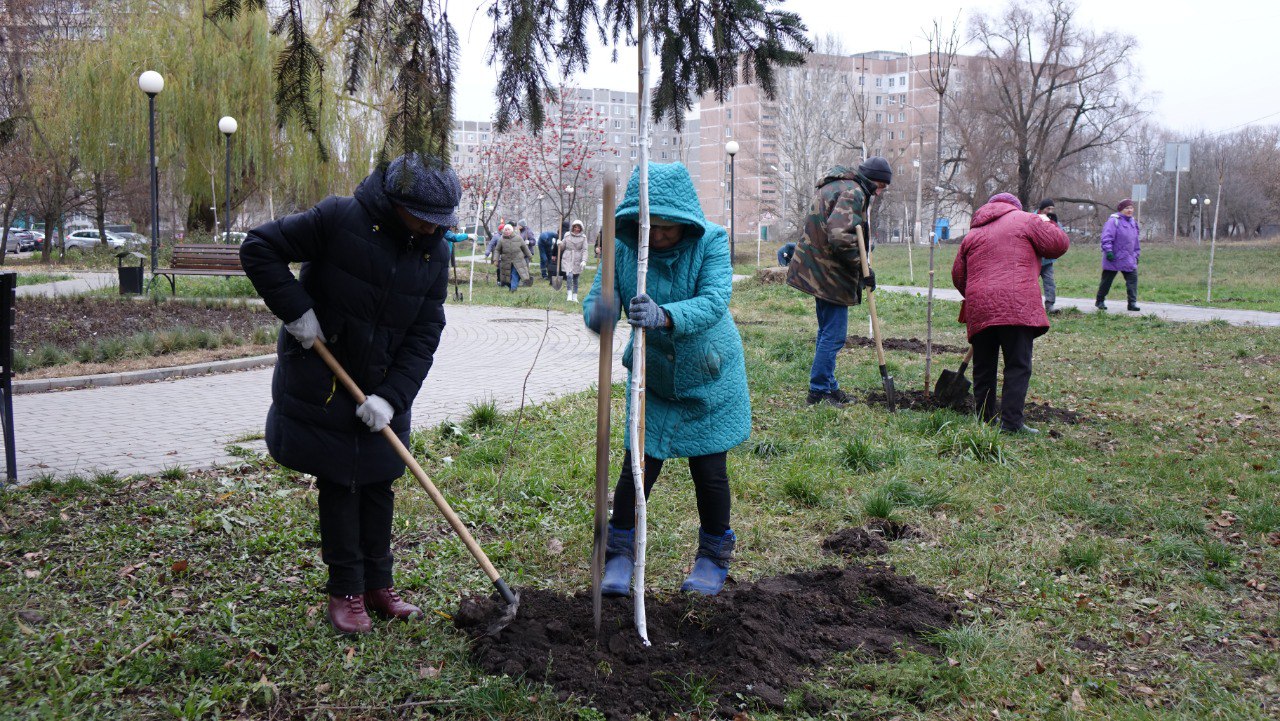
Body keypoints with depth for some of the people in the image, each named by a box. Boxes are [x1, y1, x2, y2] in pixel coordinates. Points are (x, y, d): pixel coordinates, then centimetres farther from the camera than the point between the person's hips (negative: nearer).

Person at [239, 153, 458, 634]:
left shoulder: (435, 253, -4)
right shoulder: (339, 219, -19)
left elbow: (424, 336, -5)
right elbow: (259, 248, -14)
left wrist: (392, 396, -15)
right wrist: (296, 310, -22)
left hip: (384, 390, 5)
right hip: (321, 382, -4)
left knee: (378, 485, 11)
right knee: (338, 485, 3)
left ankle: (378, 585, 25)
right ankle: (345, 592, 15)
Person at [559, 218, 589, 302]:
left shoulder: (583, 237, 2)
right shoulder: (567, 235, 4)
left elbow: (584, 250, -1)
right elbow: (562, 247, 13)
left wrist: (584, 261, -13)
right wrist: (560, 244, -10)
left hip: (577, 260, 0)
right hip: (567, 259, 0)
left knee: (575, 279, 8)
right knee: (569, 275, -19)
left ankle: (575, 297, 19)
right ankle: (569, 295, -13)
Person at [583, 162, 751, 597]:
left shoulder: (710, 241, -20)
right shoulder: (623, 247, -13)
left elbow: (714, 302, -33)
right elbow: (595, 300, -19)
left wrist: (665, 316, -52)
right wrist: (599, 314, -45)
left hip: (710, 379, -1)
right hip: (652, 378, 2)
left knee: (709, 469, 4)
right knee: (639, 465, -1)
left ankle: (714, 557, 26)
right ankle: (621, 553, 18)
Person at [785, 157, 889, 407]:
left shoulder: (836, 186, 18)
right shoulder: (852, 192, -16)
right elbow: (840, 236, -30)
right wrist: (862, 268, -21)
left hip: (819, 271, 11)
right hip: (829, 274, -11)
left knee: (827, 331, 18)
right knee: (833, 335, -5)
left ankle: (827, 386, 27)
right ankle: (819, 391, 1)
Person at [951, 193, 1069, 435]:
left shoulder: (973, 233, 23)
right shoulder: (1024, 220, 10)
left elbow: (958, 275, 21)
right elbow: (1058, 244, 6)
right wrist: (1047, 224, 25)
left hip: (979, 309, 5)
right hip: (1016, 306, -4)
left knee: (983, 368, 12)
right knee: (1018, 366, -2)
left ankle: (985, 420, 16)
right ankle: (1011, 422, -9)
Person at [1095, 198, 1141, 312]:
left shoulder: (1133, 222, 14)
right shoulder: (1114, 221, -11)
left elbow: (1136, 240, 22)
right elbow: (1107, 237, -18)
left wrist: (1137, 254, 20)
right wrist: (1108, 251, -24)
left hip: (1129, 260, 7)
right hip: (1113, 259, -6)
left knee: (1132, 279, -3)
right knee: (1107, 280, 4)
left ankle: (1132, 303, -1)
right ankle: (1100, 301, 19)